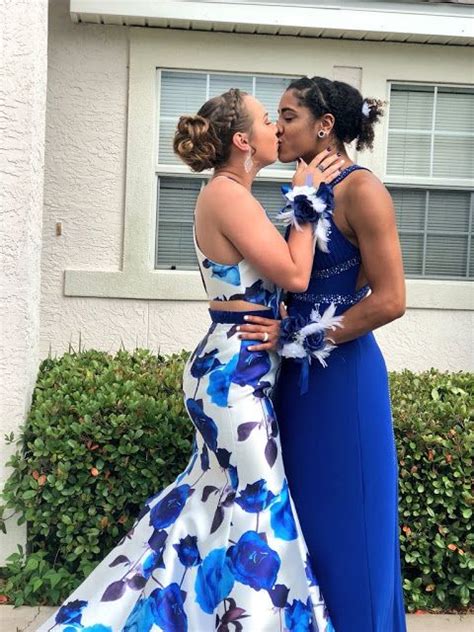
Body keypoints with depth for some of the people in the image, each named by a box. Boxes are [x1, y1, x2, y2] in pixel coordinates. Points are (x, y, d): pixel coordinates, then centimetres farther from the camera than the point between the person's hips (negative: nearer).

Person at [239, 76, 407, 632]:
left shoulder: (360, 190, -12)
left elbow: (389, 300, -18)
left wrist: (301, 338, -15)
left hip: (342, 374, -8)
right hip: (300, 375, 8)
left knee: (343, 520, 5)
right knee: (301, 512, 16)